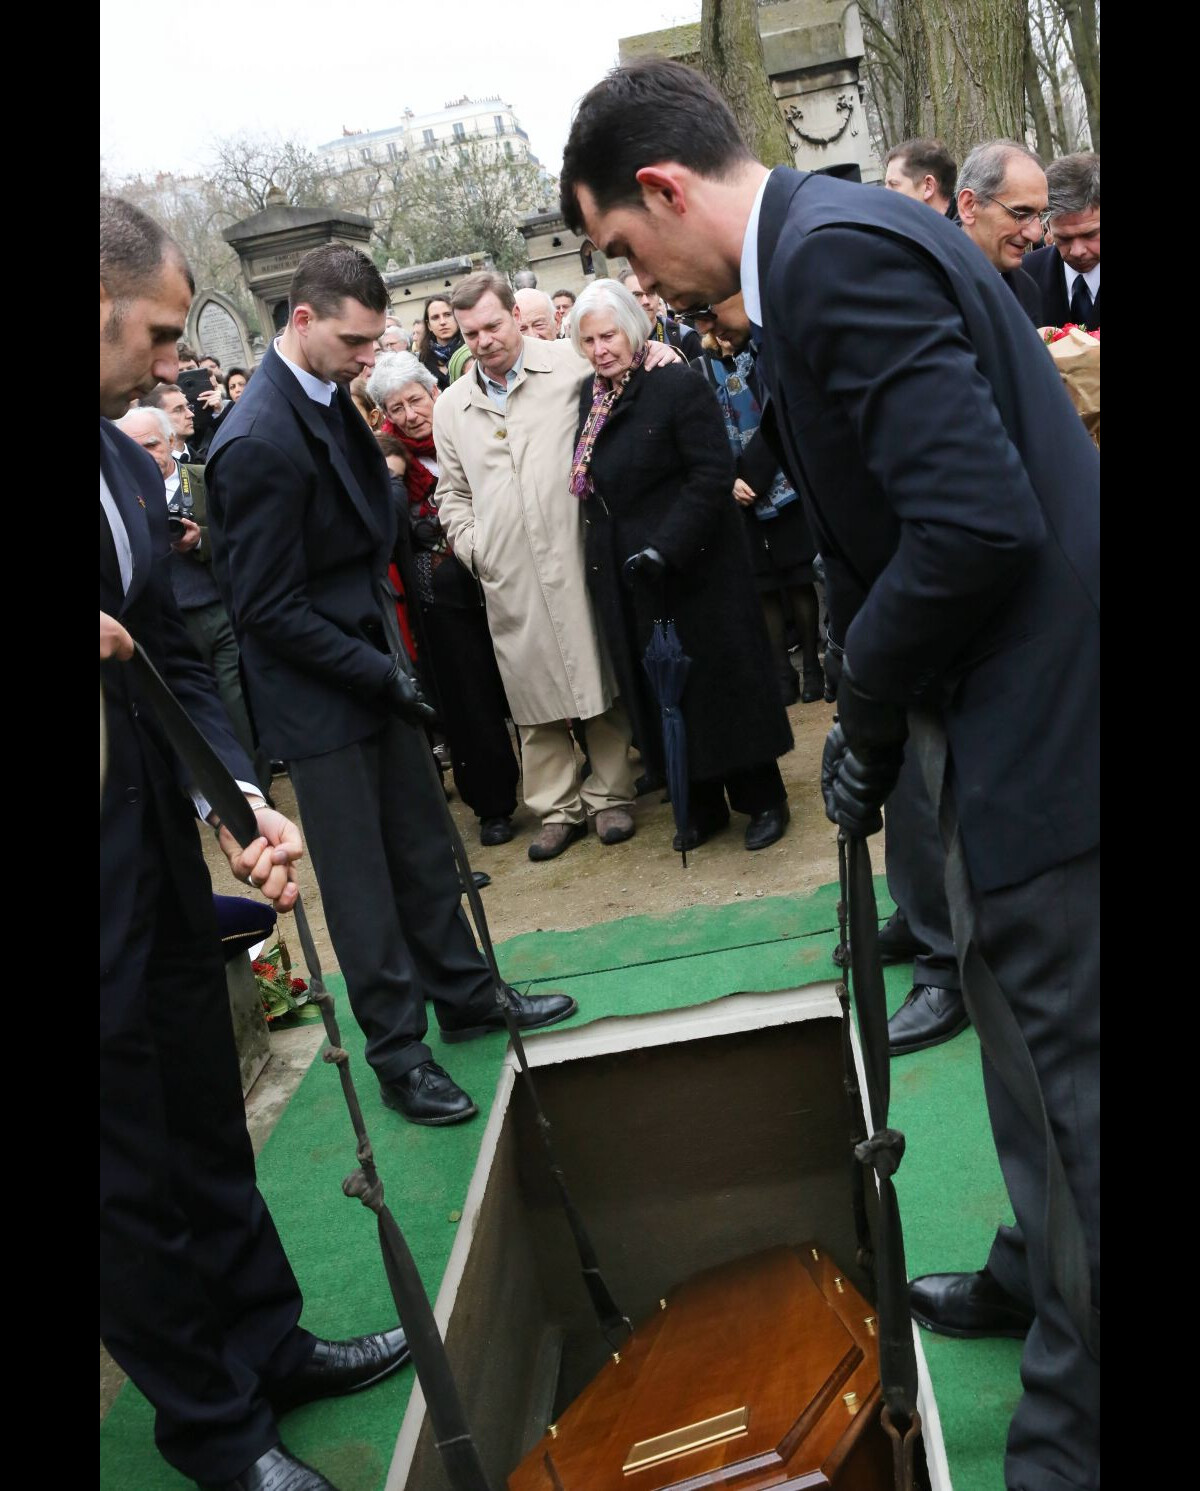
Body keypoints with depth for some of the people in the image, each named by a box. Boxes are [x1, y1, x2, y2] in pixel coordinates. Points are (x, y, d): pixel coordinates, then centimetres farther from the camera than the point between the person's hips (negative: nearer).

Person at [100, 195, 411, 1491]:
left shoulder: (132, 467, 9)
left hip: (158, 857, 8)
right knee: (131, 1165, 11)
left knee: (204, 1126, 22)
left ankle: (268, 1346, 42)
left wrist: (242, 800, -2)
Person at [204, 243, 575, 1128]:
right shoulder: (259, 441, -23)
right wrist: (379, 673, -17)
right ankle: (399, 1053, 18)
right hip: (318, 693, -8)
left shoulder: (330, 399, 4)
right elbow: (268, 609, -21)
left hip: (374, 665, 8)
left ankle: (465, 995, 34)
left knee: (424, 846, 17)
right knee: (360, 879, 4)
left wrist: (391, 661, 9)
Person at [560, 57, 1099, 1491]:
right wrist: (866, 703, 10)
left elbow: (977, 523, -27)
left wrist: (868, 714, -12)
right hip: (1025, 709, 11)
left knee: (1063, 1066, 3)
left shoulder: (835, 250, -19)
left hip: (1041, 716, -11)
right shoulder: (832, 235, 13)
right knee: (1027, 1031, 25)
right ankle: (1040, 1272, 47)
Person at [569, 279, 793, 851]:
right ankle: (702, 804, 23)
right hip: (625, 578, 7)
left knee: (723, 679, 3)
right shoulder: (590, 397, 8)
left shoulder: (678, 384, -13)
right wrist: (600, 551, 6)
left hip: (695, 567, -7)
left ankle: (763, 799, 18)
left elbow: (712, 473, -18)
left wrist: (666, 546, -24)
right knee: (660, 692, 11)